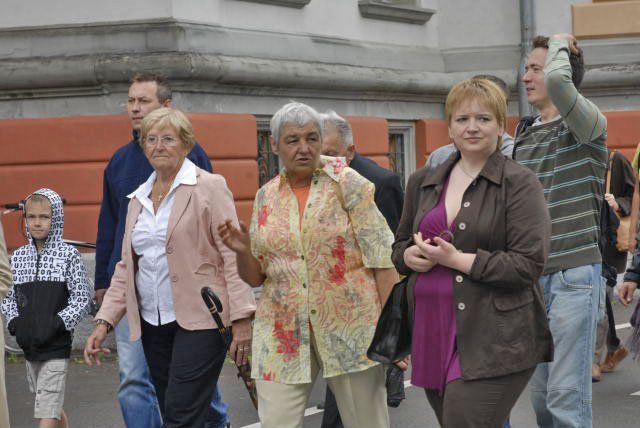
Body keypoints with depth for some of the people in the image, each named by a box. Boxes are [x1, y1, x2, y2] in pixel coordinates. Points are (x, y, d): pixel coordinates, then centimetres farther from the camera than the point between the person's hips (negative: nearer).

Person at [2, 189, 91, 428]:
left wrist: (56, 323, -17)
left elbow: (81, 300, -6)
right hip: (29, 346, 5)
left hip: (57, 347, -5)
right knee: (53, 408, 16)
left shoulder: (68, 255, -5)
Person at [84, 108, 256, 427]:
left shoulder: (209, 187, -2)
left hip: (199, 319, -6)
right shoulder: (138, 198, 17)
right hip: (152, 323, 6)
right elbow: (126, 267, 19)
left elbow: (232, 255, -8)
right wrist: (104, 321, 9)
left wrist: (242, 319, -15)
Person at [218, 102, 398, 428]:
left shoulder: (348, 185, -3)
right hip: (283, 333, 3)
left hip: (351, 326, -3)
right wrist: (242, 250, -7)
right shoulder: (266, 196, 9)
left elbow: (382, 259, -5)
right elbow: (255, 277, 14)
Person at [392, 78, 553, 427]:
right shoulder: (422, 182, 14)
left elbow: (529, 264, -13)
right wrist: (411, 256, -2)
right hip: (432, 337, 6)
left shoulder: (519, 184, -5)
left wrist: (455, 258, -16)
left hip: (494, 343, -6)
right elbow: (399, 244, 23)